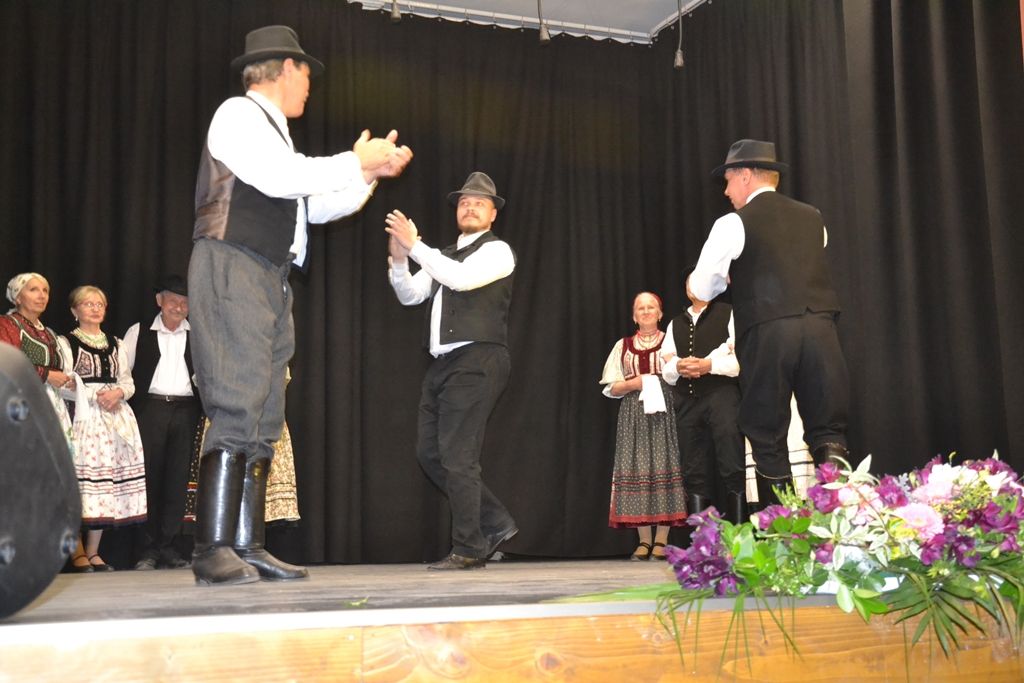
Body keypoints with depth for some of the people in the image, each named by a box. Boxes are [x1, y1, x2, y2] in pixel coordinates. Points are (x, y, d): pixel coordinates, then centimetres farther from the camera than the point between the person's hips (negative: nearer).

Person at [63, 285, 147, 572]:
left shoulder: (115, 344, 21)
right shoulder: (67, 342, 6)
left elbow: (128, 381, 17)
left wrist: (117, 393, -4)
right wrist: (95, 396, -14)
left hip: (115, 417, 5)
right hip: (84, 417, -5)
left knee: (108, 480, -1)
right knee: (83, 477, -13)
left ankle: (93, 552, 4)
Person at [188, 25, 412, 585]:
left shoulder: (271, 131, 23)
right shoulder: (239, 114, -2)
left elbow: (315, 207, 29)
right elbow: (277, 179, -18)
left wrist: (371, 174, 20)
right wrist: (356, 162, -8)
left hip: (270, 282, 9)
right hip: (232, 272, -9)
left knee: (264, 419, 4)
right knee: (236, 411, -15)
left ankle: (248, 547, 6)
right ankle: (213, 551, -13)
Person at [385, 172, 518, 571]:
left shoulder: (496, 250, 0)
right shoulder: (444, 257, 23)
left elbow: (462, 279, -19)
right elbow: (409, 296, 15)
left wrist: (414, 245, -16)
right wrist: (398, 259, -2)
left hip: (477, 363, -8)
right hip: (444, 364, 8)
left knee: (457, 456, -11)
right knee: (429, 452, 7)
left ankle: (468, 550, -2)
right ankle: (495, 524, 16)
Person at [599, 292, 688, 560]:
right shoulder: (623, 346, 15)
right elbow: (612, 388, 10)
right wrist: (635, 383, -7)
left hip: (663, 411, -2)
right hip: (633, 414, 2)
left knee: (664, 465, -8)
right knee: (637, 467, -4)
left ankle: (661, 540, -5)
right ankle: (644, 540, 0)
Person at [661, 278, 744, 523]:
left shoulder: (728, 314, 8)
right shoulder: (675, 324, 24)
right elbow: (666, 370, 16)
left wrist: (709, 365, -17)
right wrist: (678, 367, -7)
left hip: (721, 396, -5)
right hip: (686, 401, 5)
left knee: (732, 469, -9)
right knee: (694, 473, 4)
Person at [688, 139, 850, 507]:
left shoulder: (734, 223, 3)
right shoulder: (812, 217, 18)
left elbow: (701, 289, 3)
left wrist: (728, 273, 25)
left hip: (767, 333, -3)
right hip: (820, 325, 4)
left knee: (769, 438, 7)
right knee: (827, 430, 8)